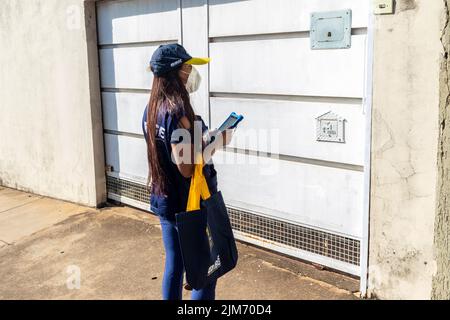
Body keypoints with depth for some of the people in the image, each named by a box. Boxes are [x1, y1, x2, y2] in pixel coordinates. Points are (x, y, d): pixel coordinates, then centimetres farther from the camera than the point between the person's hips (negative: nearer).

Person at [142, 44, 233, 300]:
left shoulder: (151, 109, 4)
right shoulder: (178, 112, -23)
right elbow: (187, 167, -24)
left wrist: (203, 141, 12)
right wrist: (215, 143, -13)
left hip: (163, 201, 8)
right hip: (190, 205, -8)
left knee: (174, 265, 19)